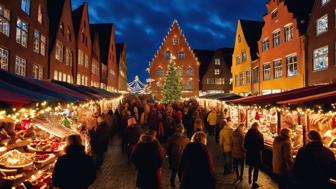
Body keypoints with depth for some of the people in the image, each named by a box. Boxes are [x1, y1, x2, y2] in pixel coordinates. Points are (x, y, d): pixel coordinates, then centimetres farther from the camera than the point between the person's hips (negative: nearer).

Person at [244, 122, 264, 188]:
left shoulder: (247, 134, -4)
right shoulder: (259, 134, -17)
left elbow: (245, 144, 1)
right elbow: (262, 146, -13)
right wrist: (259, 149, 8)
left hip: (249, 153, 4)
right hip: (257, 153, -4)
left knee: (250, 166, 24)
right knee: (256, 168, 9)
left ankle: (250, 179, 38)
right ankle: (254, 183, 14)